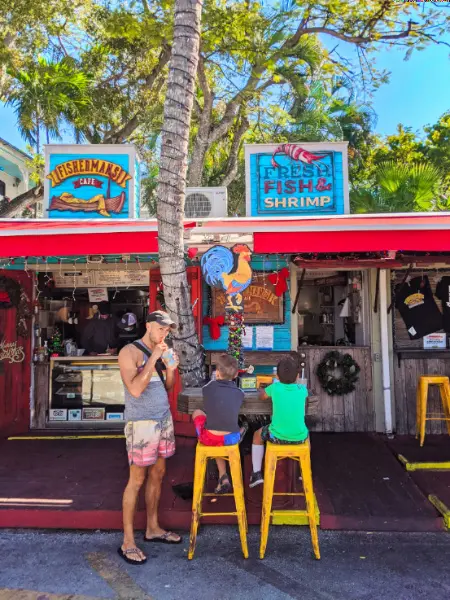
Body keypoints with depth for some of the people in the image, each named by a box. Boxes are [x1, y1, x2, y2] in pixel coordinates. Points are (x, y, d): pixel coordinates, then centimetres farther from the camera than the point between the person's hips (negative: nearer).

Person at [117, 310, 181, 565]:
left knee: (158, 474, 14)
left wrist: (171, 369, -5)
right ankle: (128, 542, 10)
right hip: (141, 423, -7)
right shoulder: (130, 352, -11)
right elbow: (135, 389, -23)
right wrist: (153, 359, -22)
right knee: (137, 479, -2)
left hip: (164, 420, 7)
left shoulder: (161, 352, 11)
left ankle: (153, 528, 28)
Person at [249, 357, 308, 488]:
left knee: (257, 435, 29)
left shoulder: (275, 387, -9)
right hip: (299, 437, 2)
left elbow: (262, 396, 12)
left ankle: (256, 474, 25)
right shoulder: (302, 389, -5)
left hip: (277, 436, -2)